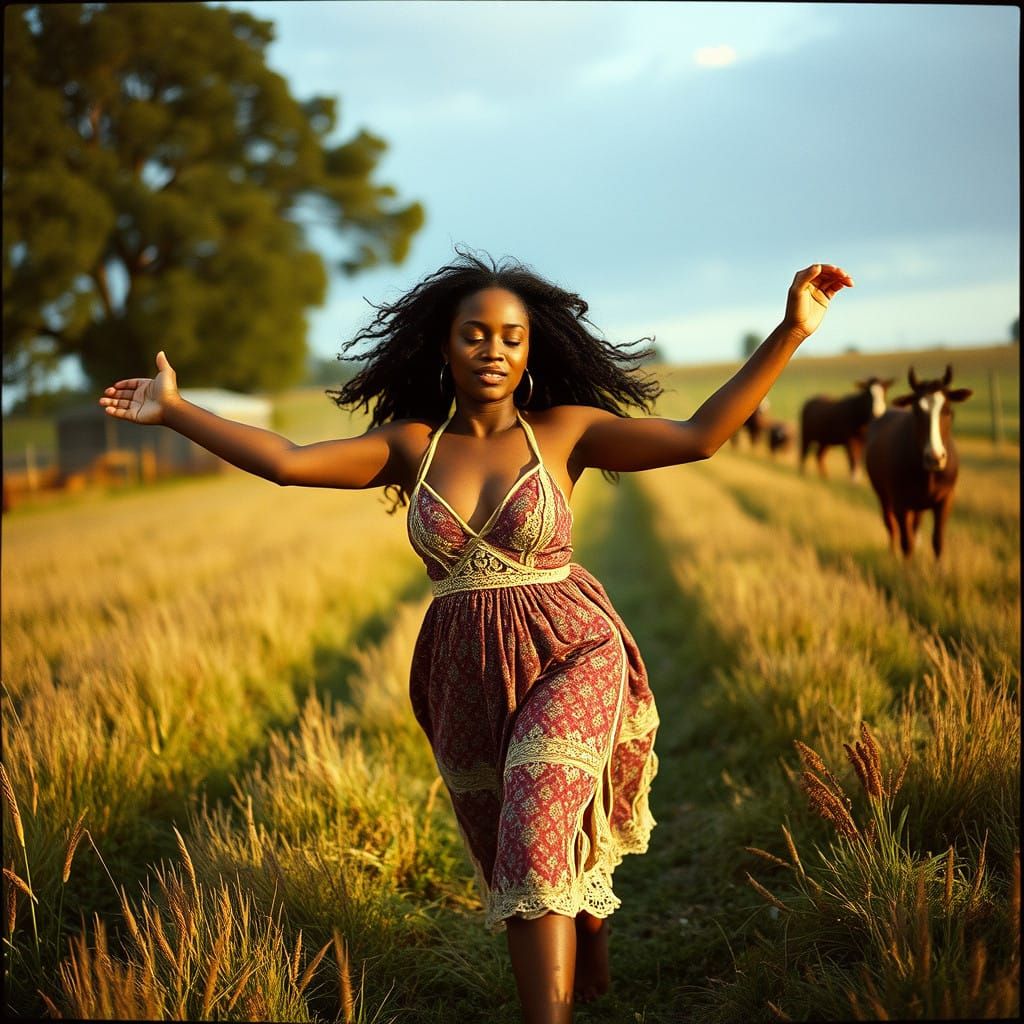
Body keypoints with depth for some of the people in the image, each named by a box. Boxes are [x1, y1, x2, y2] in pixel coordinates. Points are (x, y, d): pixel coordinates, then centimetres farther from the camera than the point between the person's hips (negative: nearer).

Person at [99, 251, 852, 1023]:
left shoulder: (565, 431, -5)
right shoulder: (410, 445, 1)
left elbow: (698, 437, -12)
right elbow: (286, 462, -6)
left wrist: (791, 333, -19)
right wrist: (174, 409, -7)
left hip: (568, 662, -4)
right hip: (466, 677, 4)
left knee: (537, 844, -19)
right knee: (513, 864, 17)